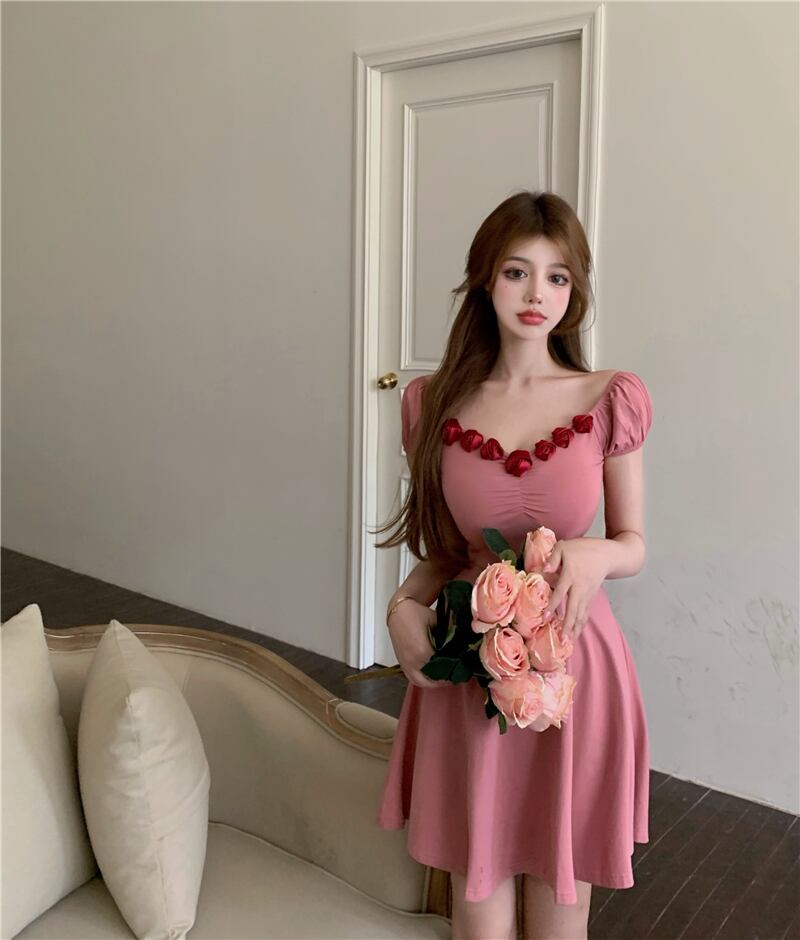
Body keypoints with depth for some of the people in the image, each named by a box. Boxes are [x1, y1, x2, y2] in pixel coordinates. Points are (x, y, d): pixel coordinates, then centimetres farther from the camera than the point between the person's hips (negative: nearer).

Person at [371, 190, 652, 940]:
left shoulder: (612, 400, -6)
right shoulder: (433, 403, -3)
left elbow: (634, 546, 2)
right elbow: (442, 548, 7)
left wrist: (596, 556, -19)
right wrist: (404, 606, -11)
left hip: (574, 662, 0)